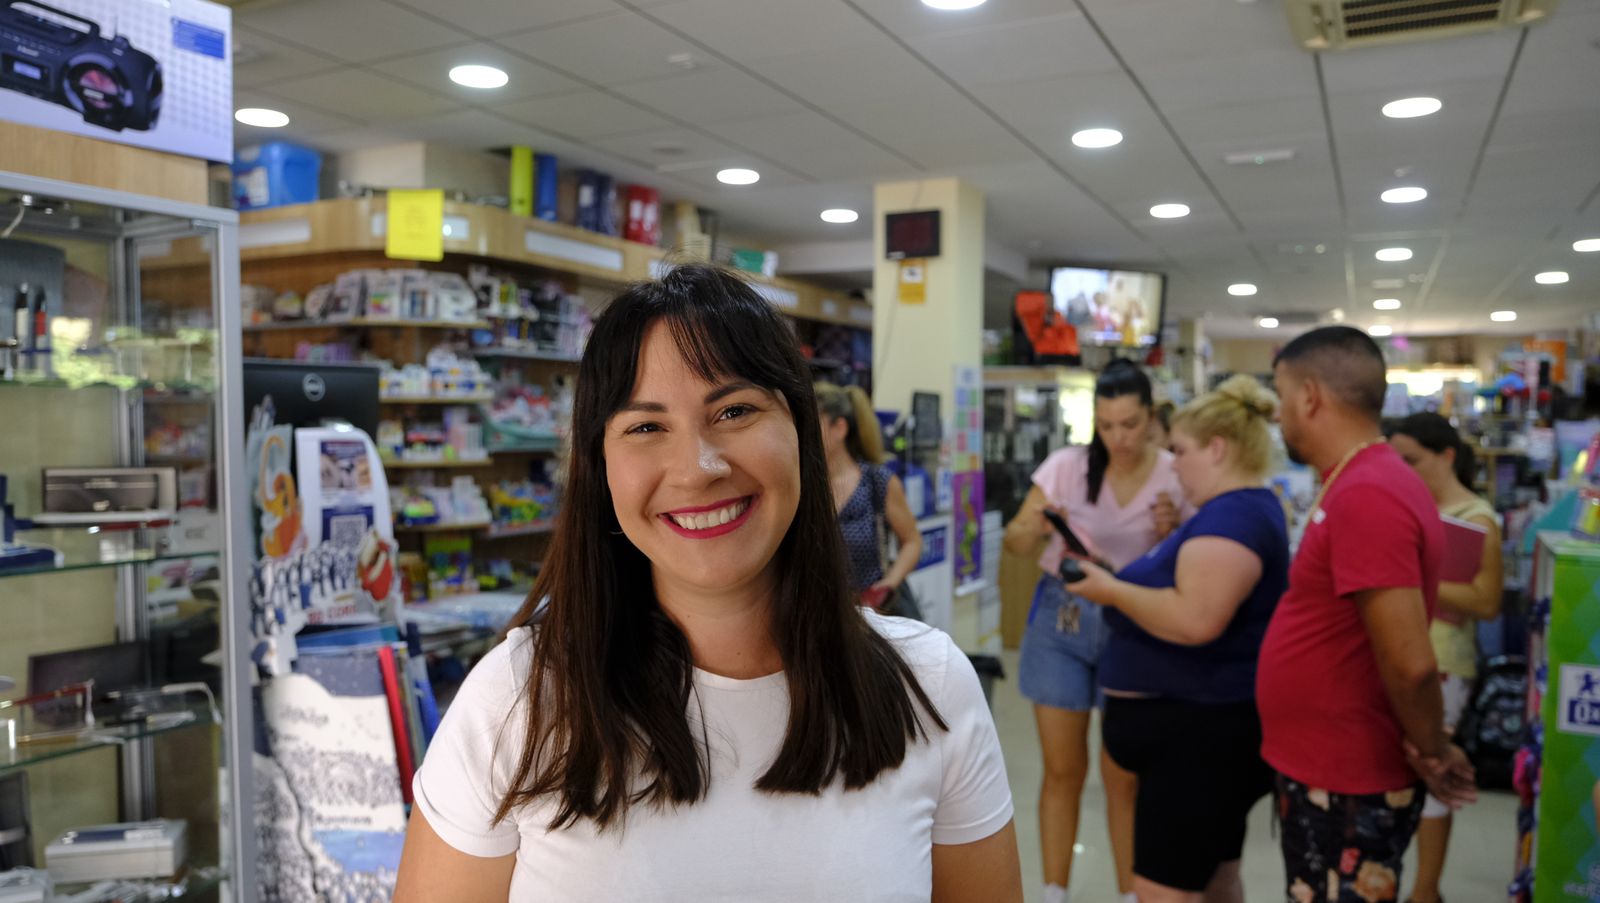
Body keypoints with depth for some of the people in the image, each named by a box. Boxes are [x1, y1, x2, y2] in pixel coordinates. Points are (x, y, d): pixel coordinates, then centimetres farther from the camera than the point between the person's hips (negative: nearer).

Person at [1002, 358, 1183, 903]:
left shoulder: (1175, 476, -5)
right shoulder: (1067, 465, -4)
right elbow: (1014, 543, -3)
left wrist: (1171, 533, -21)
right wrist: (1033, 531, -26)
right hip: (1060, 618, 1)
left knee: (1123, 774, 3)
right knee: (1063, 770, 7)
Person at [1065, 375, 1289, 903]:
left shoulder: (1231, 516, -20)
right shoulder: (1245, 509, 14)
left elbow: (1195, 620, -31)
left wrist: (1110, 590, -20)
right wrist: (1117, 579, 10)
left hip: (1200, 729, -11)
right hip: (1204, 723, 11)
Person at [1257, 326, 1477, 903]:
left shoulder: (1365, 497, -25)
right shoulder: (1364, 483, 9)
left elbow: (1411, 663, -28)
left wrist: (1431, 753, -13)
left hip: (1345, 790, -10)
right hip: (1327, 773, 10)